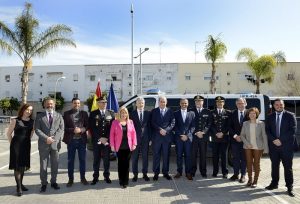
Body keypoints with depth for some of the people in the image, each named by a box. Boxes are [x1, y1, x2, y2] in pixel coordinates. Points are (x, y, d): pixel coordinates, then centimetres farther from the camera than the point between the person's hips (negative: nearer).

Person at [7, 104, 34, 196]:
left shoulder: (32, 122, 3)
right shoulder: (15, 121, -7)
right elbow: (8, 133, 0)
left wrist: (28, 140, 10)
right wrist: (12, 144, 2)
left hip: (26, 146, 4)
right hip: (16, 146, -4)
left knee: (23, 165, 14)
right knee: (17, 166, -1)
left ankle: (20, 184, 28)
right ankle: (19, 187, 4)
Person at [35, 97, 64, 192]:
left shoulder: (59, 116, 10)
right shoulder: (39, 116, 6)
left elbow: (61, 129, 3)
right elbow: (37, 129, -3)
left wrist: (53, 138, -10)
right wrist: (46, 138, -14)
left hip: (55, 143, 1)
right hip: (43, 144, -1)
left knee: (55, 164, 8)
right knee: (43, 165, 5)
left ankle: (53, 182, 22)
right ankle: (44, 183, 17)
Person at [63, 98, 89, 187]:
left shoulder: (84, 113, 6)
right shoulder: (66, 113, 2)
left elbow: (87, 125, 4)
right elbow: (64, 127, -3)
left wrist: (81, 130, -14)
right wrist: (73, 130, -17)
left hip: (82, 140, 1)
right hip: (71, 140, -1)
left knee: (82, 159, 9)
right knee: (70, 160, 8)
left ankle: (83, 178, 21)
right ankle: (70, 179, 20)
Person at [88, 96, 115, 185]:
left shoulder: (111, 113, 7)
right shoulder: (93, 114, 2)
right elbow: (91, 128, -3)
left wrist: (107, 138, -6)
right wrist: (100, 138, -10)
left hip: (107, 140, 1)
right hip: (96, 141, -1)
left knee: (106, 159, 8)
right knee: (96, 160, 6)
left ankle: (106, 176, 21)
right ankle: (95, 177, 18)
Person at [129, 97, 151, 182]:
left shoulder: (148, 113, 4)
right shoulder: (132, 114, 0)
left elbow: (150, 126, 4)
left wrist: (150, 138, -1)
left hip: (145, 138, 1)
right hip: (135, 138, -1)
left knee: (145, 157, 10)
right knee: (134, 157, 7)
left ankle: (145, 174, 23)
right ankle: (135, 174, 20)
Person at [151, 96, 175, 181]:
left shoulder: (170, 111, 8)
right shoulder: (154, 111, 5)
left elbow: (172, 123, 0)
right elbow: (152, 123, -2)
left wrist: (166, 130, -13)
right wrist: (160, 130, -15)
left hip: (167, 136, 1)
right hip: (156, 136, -1)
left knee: (166, 155, 7)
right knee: (156, 155, 4)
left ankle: (165, 172, 19)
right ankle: (156, 173, 15)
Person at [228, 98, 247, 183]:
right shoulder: (233, 114, 4)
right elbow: (230, 126, 2)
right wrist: (235, 136, -10)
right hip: (234, 139, 2)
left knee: (244, 158, 6)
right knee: (235, 157, 8)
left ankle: (243, 175, 17)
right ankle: (236, 174, 20)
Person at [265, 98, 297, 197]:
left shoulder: (290, 116, 0)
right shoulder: (270, 117, 8)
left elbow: (293, 130, -8)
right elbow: (267, 130, 4)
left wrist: (281, 140, -14)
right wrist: (274, 140, -12)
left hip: (287, 145, -3)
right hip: (274, 145, 3)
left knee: (288, 167, 2)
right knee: (274, 166, 12)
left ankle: (289, 187, 12)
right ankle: (274, 183, 25)